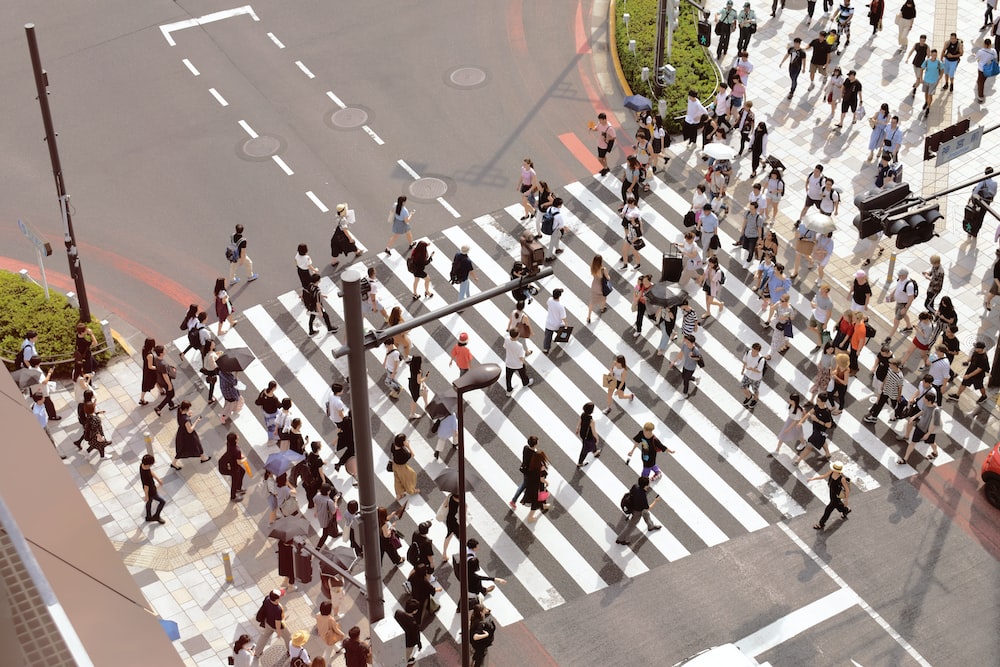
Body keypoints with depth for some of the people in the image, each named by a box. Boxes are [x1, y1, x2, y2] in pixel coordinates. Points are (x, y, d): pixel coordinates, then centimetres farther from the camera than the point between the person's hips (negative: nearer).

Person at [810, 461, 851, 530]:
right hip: (831, 493, 6)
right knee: (837, 505, 33)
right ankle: (846, 510, 64)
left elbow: (847, 489, -22)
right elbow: (824, 476, -2)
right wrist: (813, 479, -10)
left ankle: (821, 525, 30)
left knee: (828, 510, 9)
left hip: (837, 496, -6)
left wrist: (846, 500, -11)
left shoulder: (842, 479, -36)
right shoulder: (831, 471, -21)